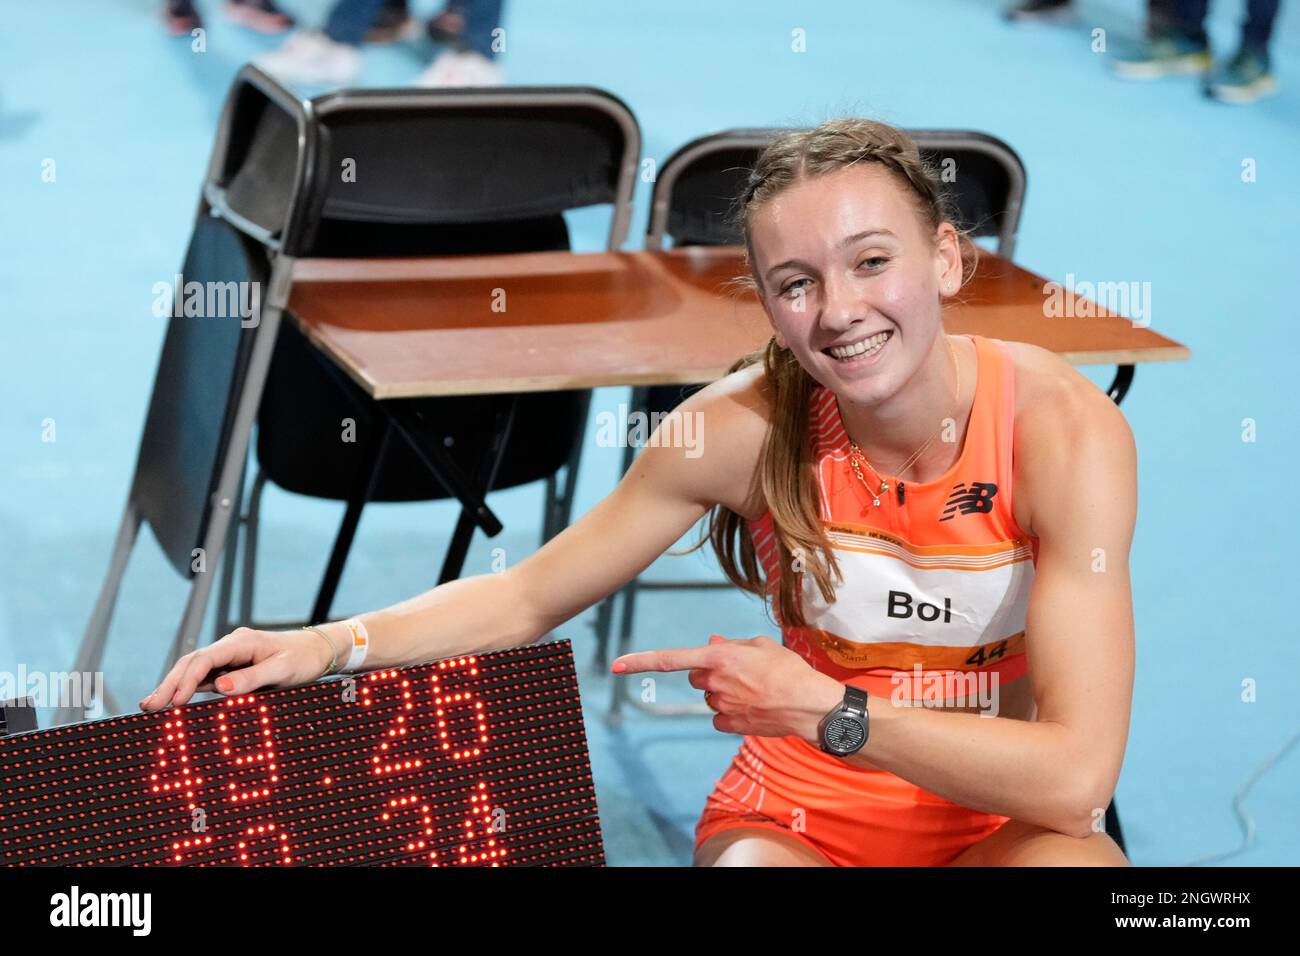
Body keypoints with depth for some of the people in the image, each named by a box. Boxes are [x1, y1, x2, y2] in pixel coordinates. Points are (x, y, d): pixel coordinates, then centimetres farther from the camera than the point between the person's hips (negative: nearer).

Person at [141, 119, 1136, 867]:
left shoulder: (1063, 426, -19)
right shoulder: (748, 425, -13)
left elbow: (1075, 776, -23)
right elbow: (529, 594, -2)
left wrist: (820, 706, -24)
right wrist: (325, 644, -16)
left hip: (1006, 821, 0)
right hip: (798, 814, 0)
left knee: (1075, 862, -35)